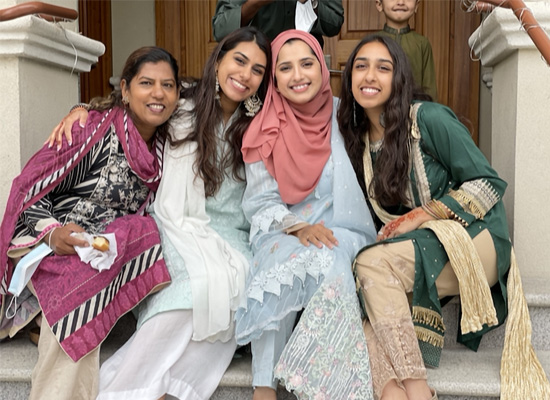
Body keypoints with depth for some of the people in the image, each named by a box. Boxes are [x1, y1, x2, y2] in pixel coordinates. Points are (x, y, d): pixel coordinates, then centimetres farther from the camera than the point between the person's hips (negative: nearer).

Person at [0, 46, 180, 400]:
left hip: (119, 248, 6)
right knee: (76, 298, -33)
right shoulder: (95, 128, -12)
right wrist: (52, 233, -26)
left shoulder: (165, 145, 7)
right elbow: (31, 190, -9)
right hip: (54, 250, -6)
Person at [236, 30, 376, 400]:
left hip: (340, 232, 0)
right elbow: (260, 202, 1)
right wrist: (298, 229, -16)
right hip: (281, 233, 0)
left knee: (329, 263, -33)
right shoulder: (265, 133, 3)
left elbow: (357, 188, 7)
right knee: (278, 266, -32)